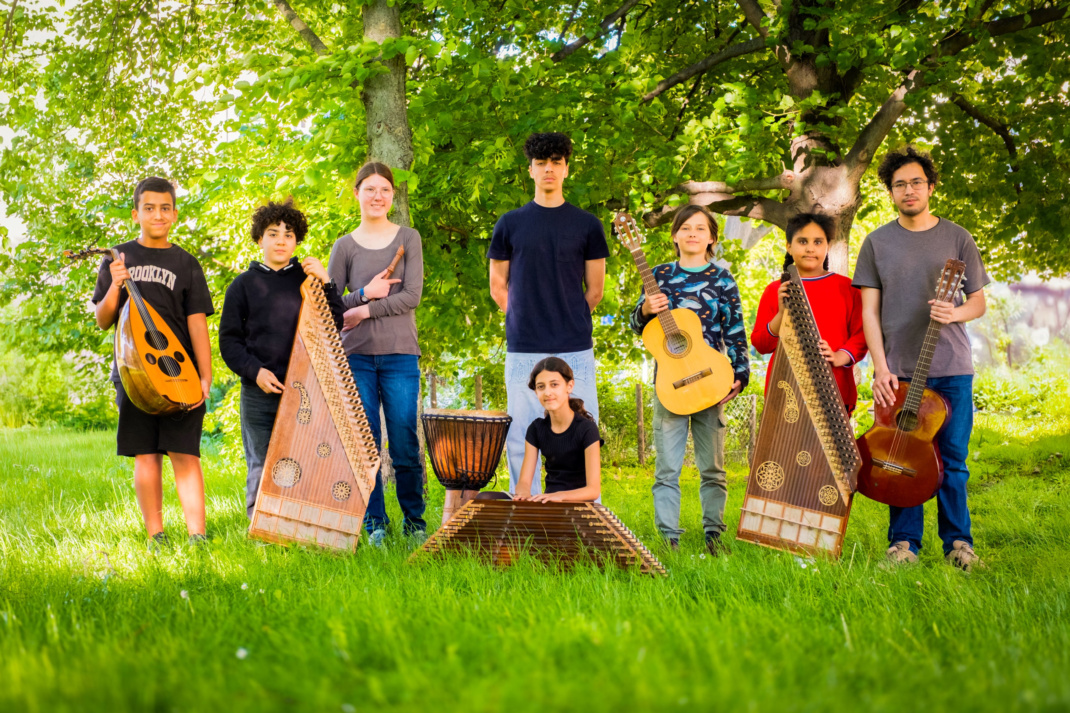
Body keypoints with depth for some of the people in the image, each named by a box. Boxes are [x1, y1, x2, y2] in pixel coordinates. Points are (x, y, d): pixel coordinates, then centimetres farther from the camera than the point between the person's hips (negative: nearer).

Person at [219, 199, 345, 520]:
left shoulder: (308, 279, 13)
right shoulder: (244, 285, 10)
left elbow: (336, 325, 7)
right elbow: (229, 340, 7)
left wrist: (326, 283, -5)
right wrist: (254, 371, -9)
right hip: (259, 394, -1)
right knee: (261, 468, 1)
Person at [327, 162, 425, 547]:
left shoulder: (408, 239, 7)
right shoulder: (345, 246, 9)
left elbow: (412, 295, -3)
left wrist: (364, 311, -9)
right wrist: (365, 293, -10)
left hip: (400, 355, -1)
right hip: (356, 356, 1)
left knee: (405, 445, -3)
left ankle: (415, 521, 9)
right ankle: (375, 523, 9)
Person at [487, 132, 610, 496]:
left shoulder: (587, 226, 7)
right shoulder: (510, 224, 8)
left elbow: (595, 290, 11)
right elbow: (497, 286, 13)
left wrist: (570, 323, 8)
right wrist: (530, 320, 8)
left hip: (574, 350, 0)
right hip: (523, 350, 1)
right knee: (521, 439, 2)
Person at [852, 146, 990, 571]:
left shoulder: (957, 238, 8)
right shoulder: (877, 243, 8)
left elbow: (979, 302, 10)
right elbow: (869, 311, 5)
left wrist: (955, 313, -13)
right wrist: (880, 368, -5)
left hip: (951, 368, 0)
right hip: (898, 372, 0)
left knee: (952, 458, 1)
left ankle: (958, 543, 10)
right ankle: (904, 543, 8)